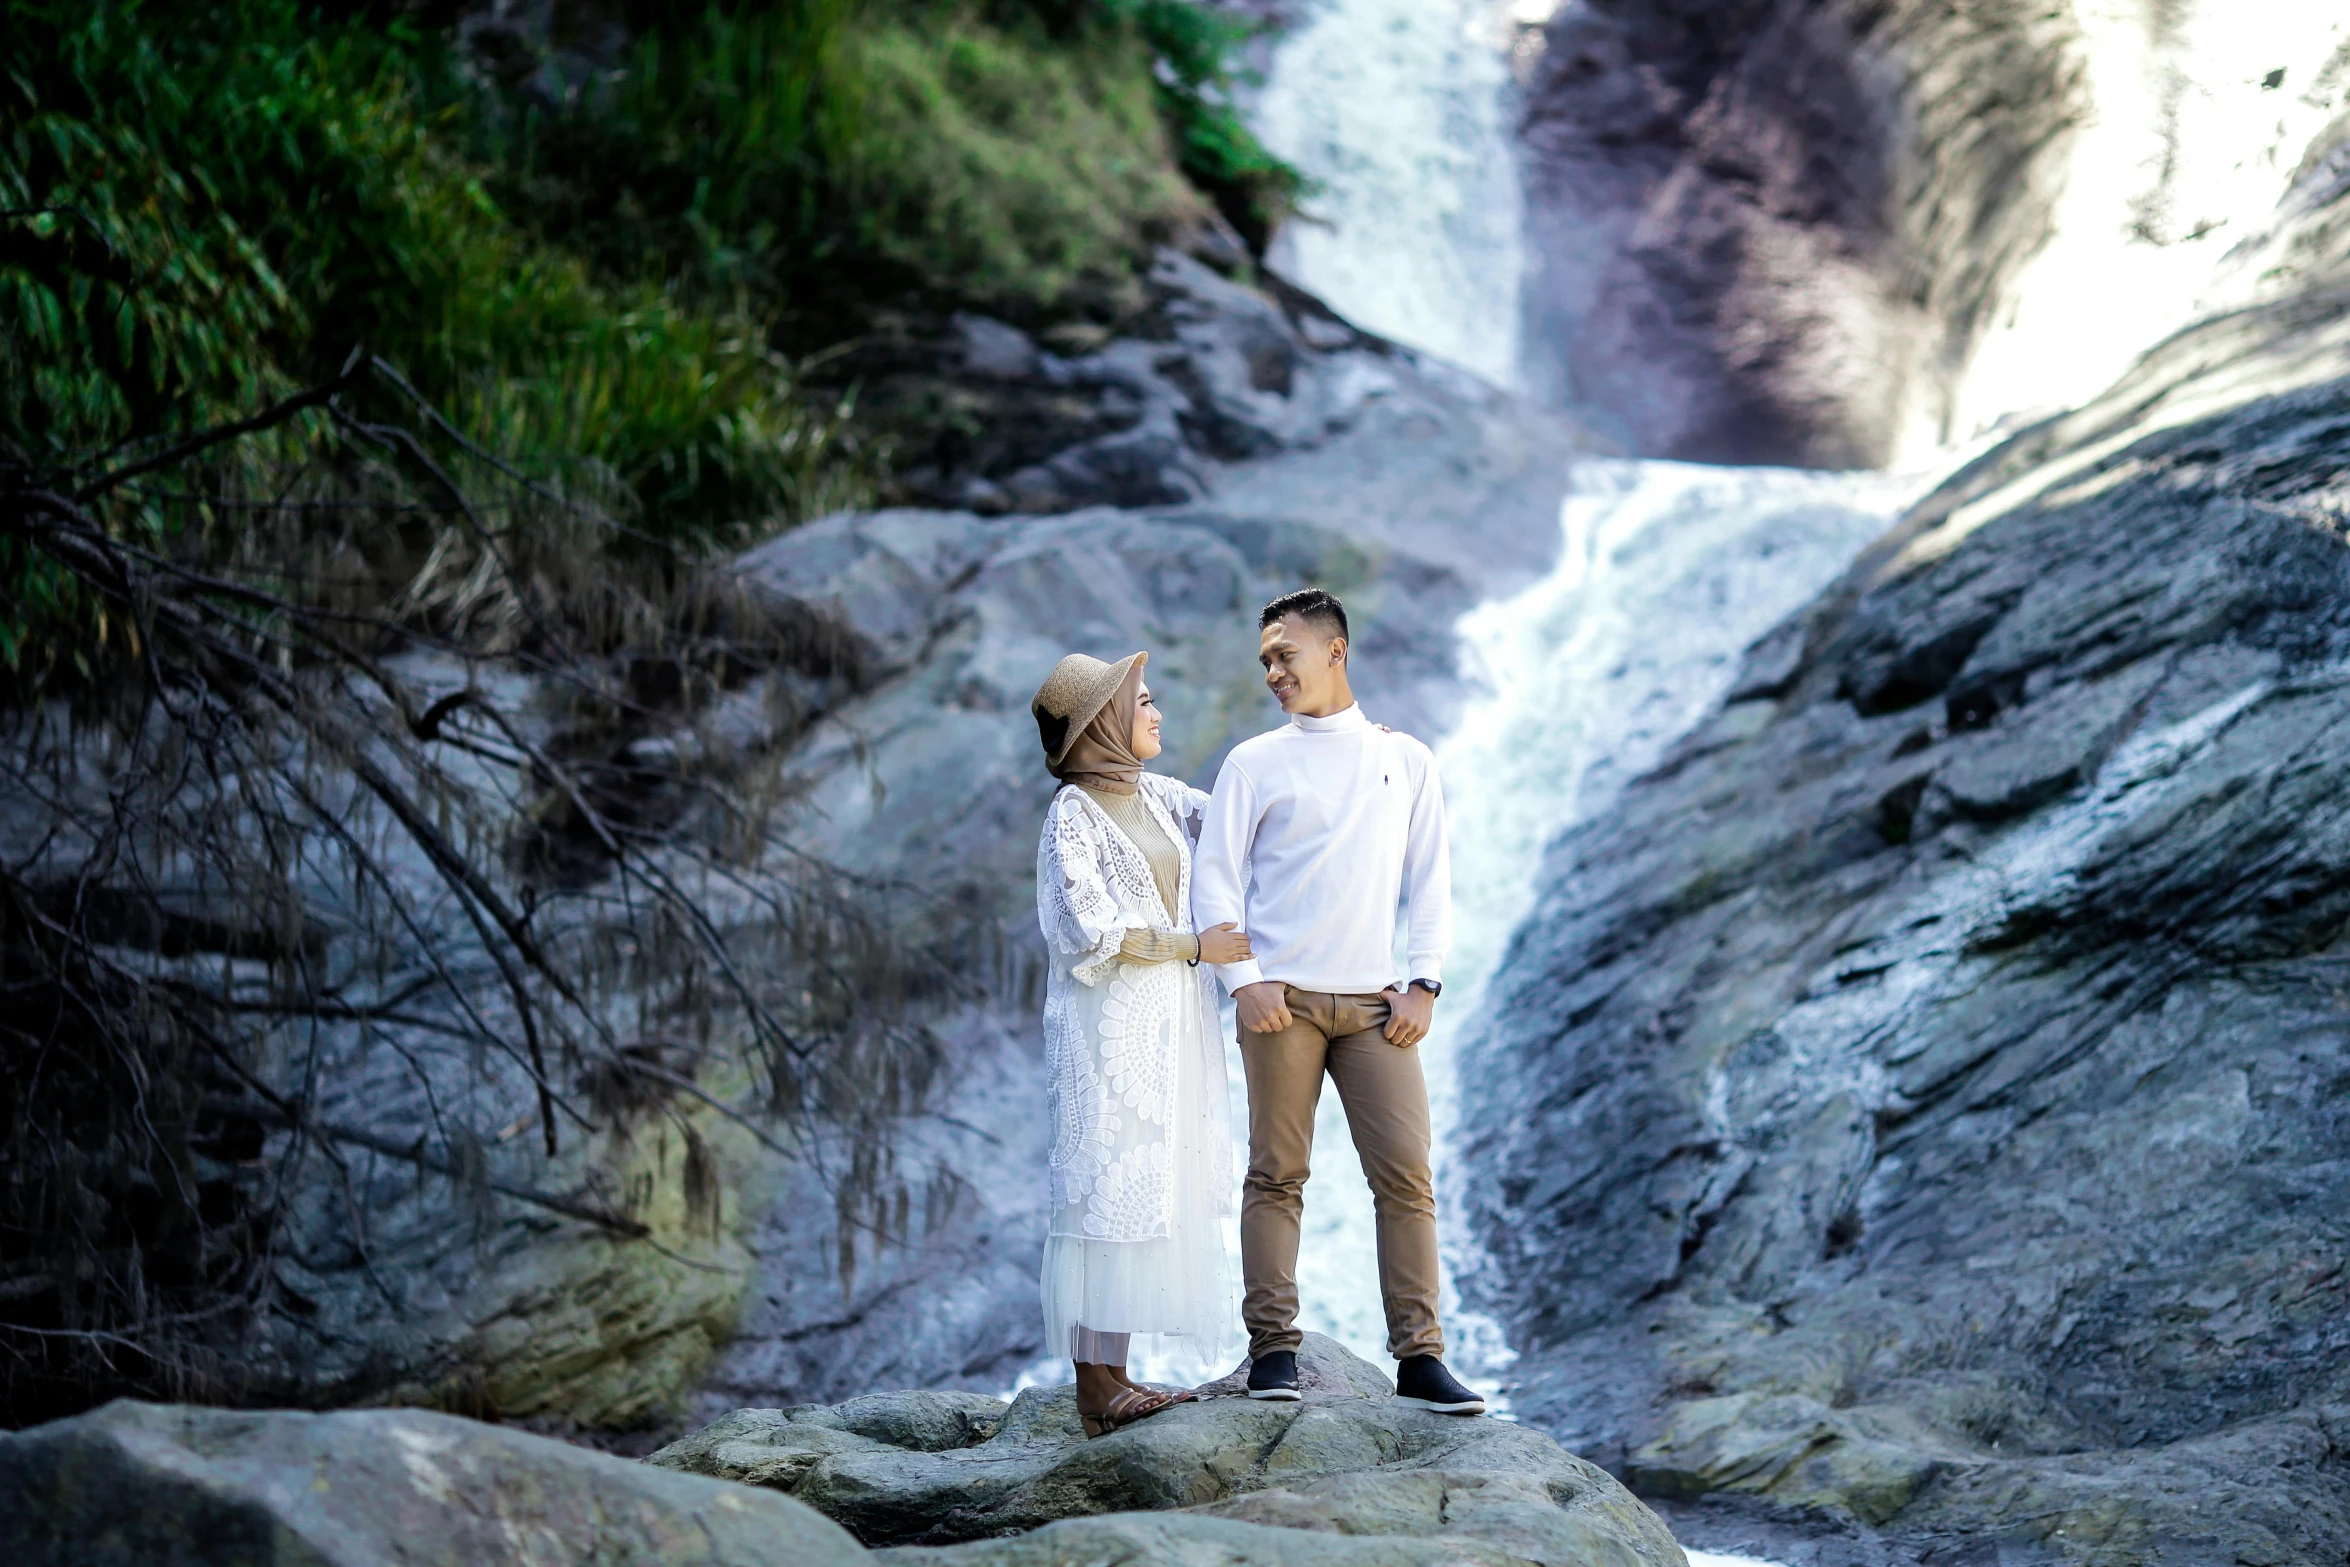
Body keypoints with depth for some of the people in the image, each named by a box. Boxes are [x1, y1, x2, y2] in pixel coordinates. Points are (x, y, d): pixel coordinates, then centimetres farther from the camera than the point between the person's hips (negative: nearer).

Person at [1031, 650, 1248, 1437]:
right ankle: (1096, 1389, -6)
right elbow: (1091, 931, -15)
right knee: (1108, 1190, -8)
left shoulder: (1157, 797, 13)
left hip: (1172, 1023, 8)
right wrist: (1196, 946, -12)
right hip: (1111, 1025, -8)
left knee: (1149, 1192, 6)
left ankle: (1114, 1375, 10)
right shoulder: (1071, 814, -8)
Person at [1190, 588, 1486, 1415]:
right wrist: (1243, 979, -8)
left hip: (1374, 1004, 2)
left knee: (1406, 1175, -5)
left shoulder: (1406, 760, 14)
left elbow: (1430, 881, 12)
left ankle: (1419, 1356, -3)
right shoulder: (1254, 762, 8)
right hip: (1281, 998, -1)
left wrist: (1423, 983, 1)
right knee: (1277, 1175, -3)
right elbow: (1215, 878, 3)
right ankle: (1273, 1348, 0)